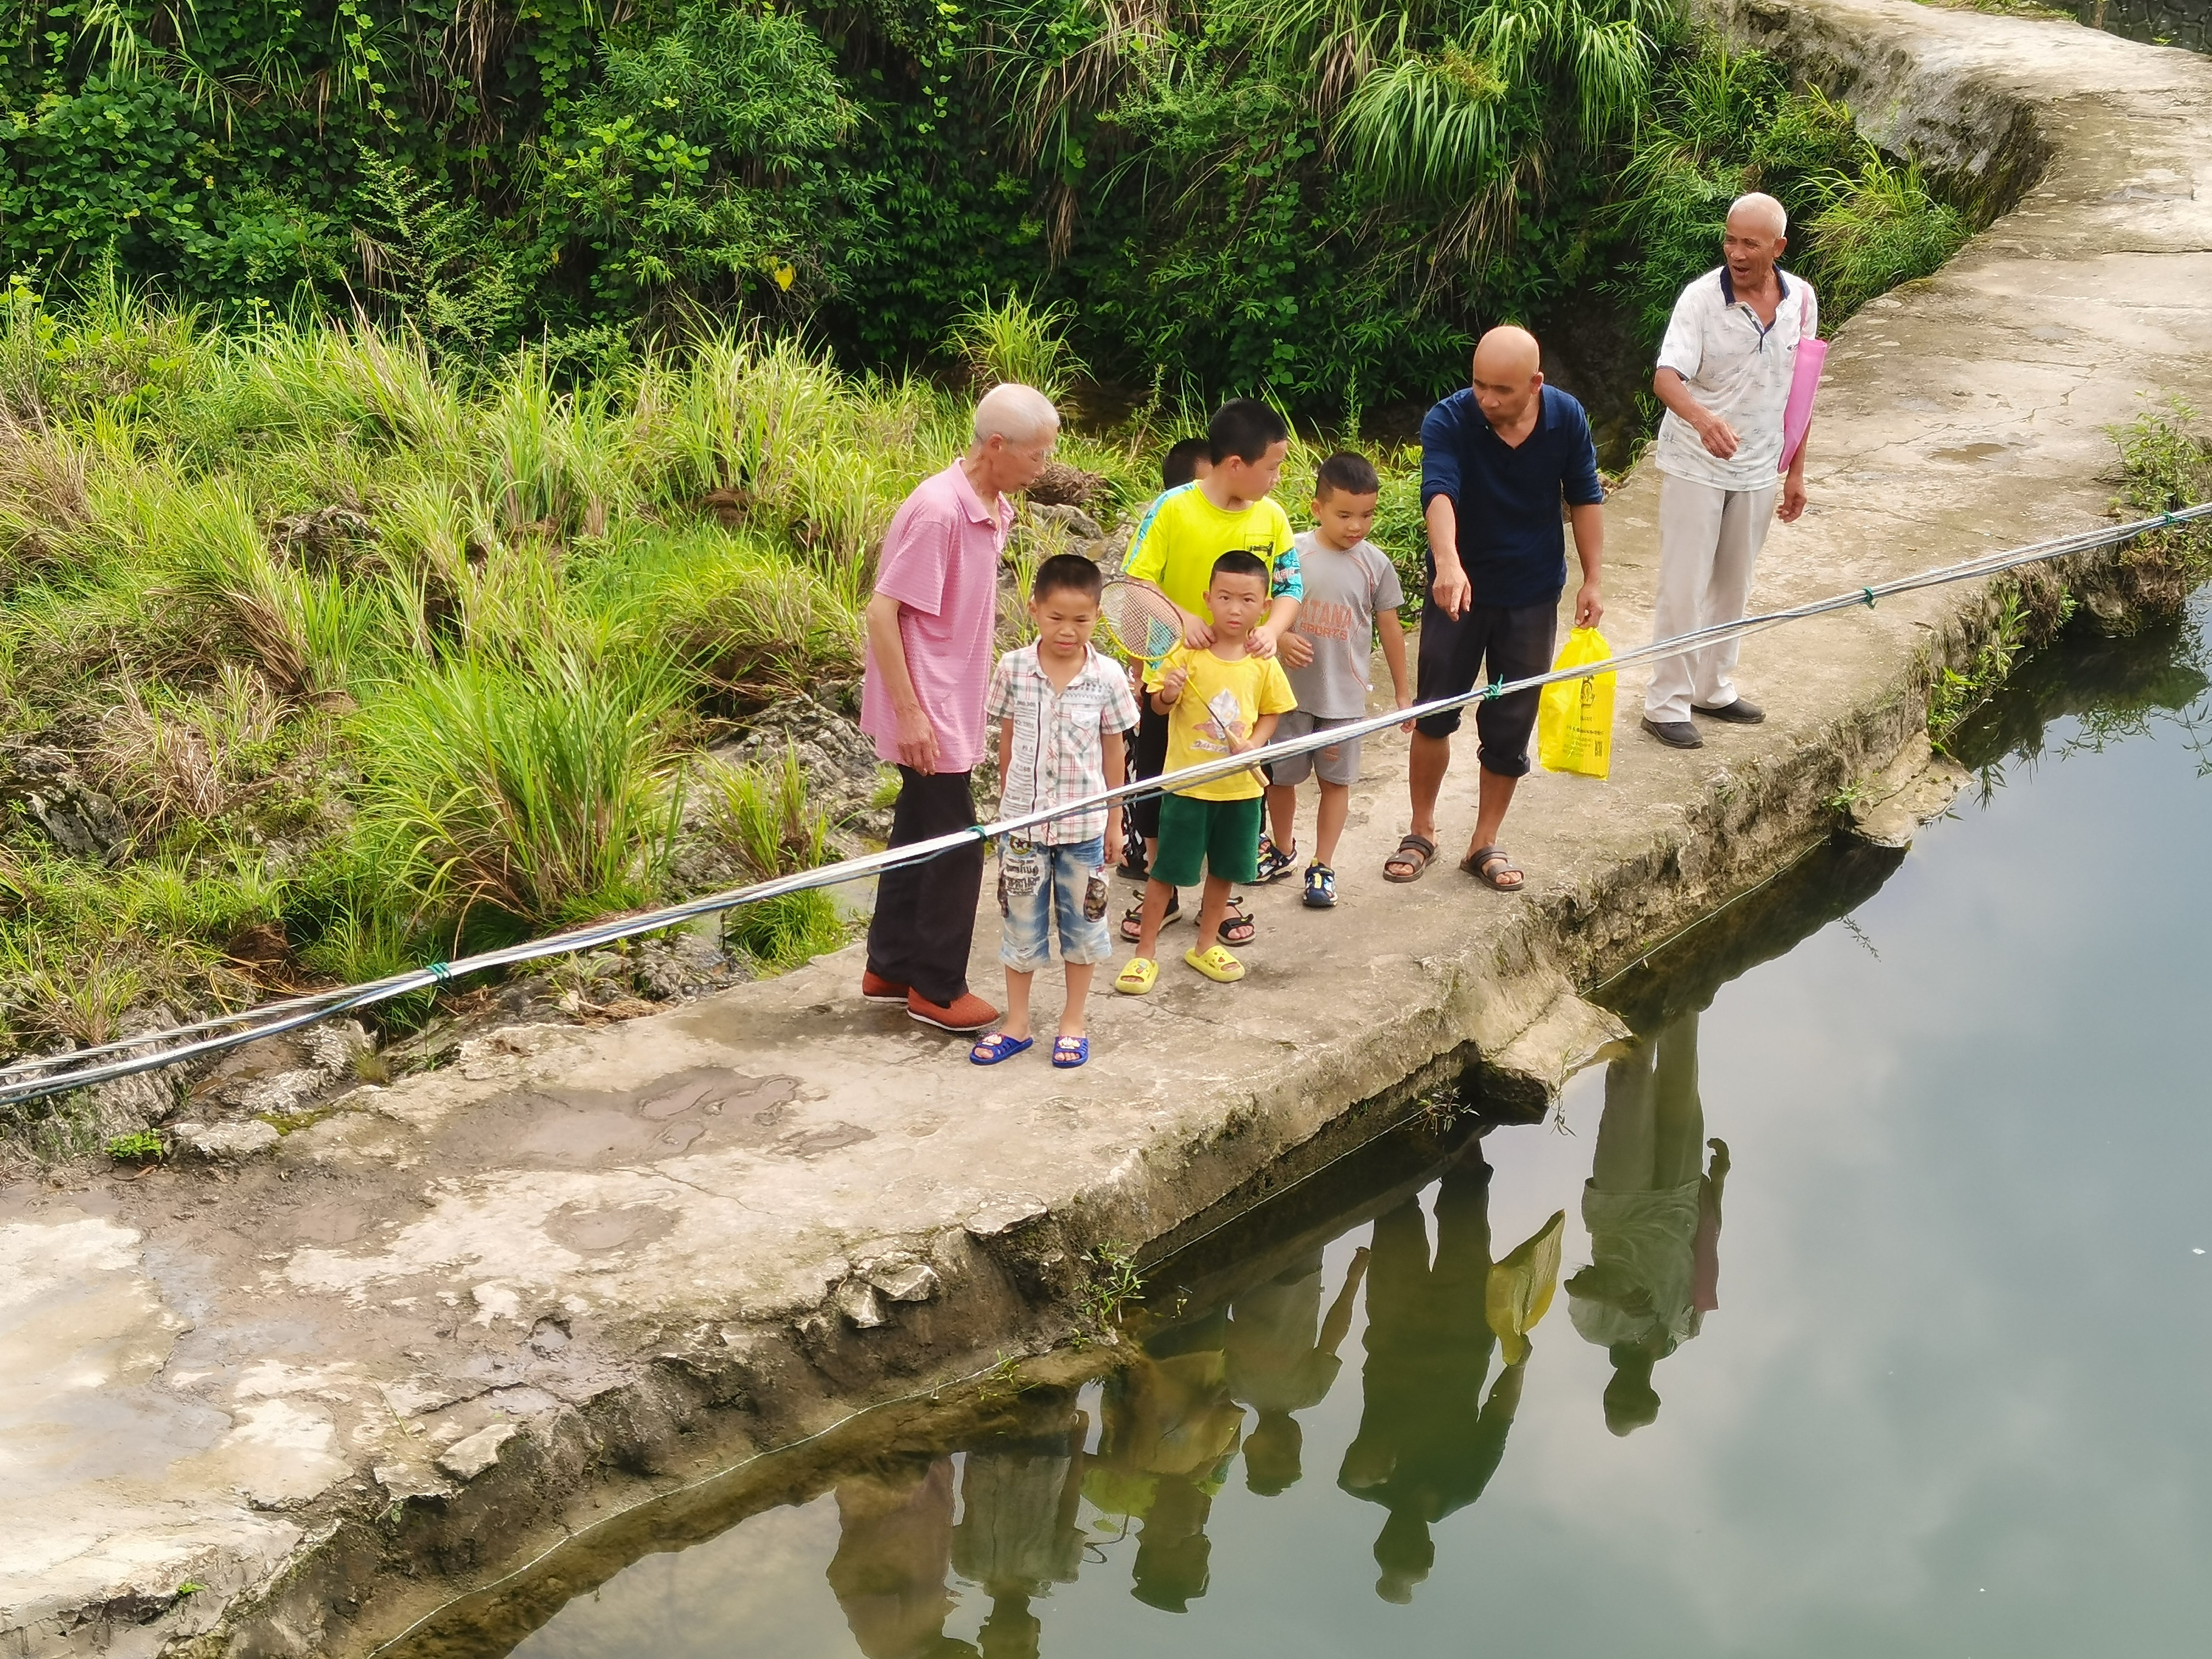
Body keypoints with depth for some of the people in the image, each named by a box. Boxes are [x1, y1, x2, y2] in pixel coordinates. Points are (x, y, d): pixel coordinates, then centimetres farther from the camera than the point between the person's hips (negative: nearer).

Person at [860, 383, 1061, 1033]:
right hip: (926, 712, -9)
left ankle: (890, 969, 28)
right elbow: (882, 612, -22)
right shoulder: (938, 511, -23)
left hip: (951, 706, 9)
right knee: (956, 845, -1)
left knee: (920, 833, 17)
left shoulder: (990, 509, 5)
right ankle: (937, 989, 11)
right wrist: (910, 713, -22)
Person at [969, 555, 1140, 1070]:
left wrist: (1114, 820, 6)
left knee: (1082, 923, 12)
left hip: (1084, 824, 0)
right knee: (1021, 925, 11)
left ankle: (1073, 1023, 26)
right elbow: (1007, 740, 3)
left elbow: (1113, 749, 2)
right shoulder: (1014, 669, -8)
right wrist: (1007, 802, 9)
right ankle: (1016, 1024, 24)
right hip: (1023, 820, 0)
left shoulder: (1108, 676, -8)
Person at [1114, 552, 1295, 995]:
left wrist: (1253, 744, -9)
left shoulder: (1264, 663, -3)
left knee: (1224, 868, 16)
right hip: (1188, 784, -3)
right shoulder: (1187, 654, -12)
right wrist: (1168, 693, -29)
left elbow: (1272, 711, 9)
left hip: (1240, 786, 4)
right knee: (1168, 870, 3)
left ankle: (1206, 946, 34)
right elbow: (1158, 705, -6)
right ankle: (1144, 954, 14)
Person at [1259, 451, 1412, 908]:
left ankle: (1322, 867, 19)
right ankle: (1283, 850, 34)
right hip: (1291, 688, 0)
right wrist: (1282, 638, -24)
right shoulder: (1294, 552, -8)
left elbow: (1390, 627, 5)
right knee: (1280, 776, 12)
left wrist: (1403, 691, 8)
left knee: (1336, 780, 7)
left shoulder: (1375, 563, -4)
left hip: (1345, 695, 0)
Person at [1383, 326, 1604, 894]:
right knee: (1434, 714, 5)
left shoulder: (1567, 419, -11)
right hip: (1460, 588, -2)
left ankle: (1485, 845, 21)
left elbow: (1585, 499, 1)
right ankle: (1422, 831, 25)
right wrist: (1447, 562, -55)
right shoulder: (1449, 421, -21)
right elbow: (1439, 492, -38)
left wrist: (1592, 581, -1)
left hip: (1533, 596, 2)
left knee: (1510, 726, 6)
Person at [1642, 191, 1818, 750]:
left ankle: (1713, 688, 32)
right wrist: (1703, 418, -50)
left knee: (1733, 585, 17)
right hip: (1695, 466, -5)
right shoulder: (1701, 298, -19)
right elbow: (1666, 378, -29)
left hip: (1758, 469, 5)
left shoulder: (1801, 300, -4)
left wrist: (1796, 470, 9)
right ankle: (1667, 703, 8)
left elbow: (1797, 388, 7)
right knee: (1683, 588, -1)